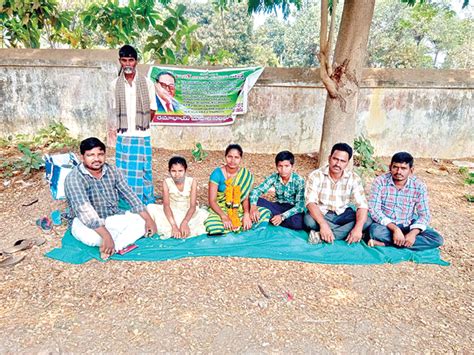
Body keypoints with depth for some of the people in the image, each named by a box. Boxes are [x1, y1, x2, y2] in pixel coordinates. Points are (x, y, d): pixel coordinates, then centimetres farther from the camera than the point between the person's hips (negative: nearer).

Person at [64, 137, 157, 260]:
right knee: (93, 236, -39)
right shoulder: (74, 178, -20)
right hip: (85, 222, -5)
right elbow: (85, 211, -32)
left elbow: (129, 195, -4)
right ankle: (121, 243, -10)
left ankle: (112, 248, -27)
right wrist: (106, 236, -42)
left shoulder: (112, 171, -3)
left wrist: (148, 219, -13)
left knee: (143, 221, -14)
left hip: (113, 217, 6)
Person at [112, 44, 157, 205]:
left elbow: (152, 109, 6)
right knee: (123, 172, 6)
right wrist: (123, 124, 7)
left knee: (143, 171, 3)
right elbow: (116, 109, 14)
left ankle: (147, 203, 17)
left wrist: (141, 123, 6)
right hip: (123, 136, 2)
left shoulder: (147, 82, -1)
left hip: (142, 136, -2)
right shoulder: (115, 84, 5)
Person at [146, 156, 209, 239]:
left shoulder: (192, 182, -16)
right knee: (151, 207, -21)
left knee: (203, 213, -30)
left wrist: (184, 223, -36)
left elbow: (193, 206, -20)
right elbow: (166, 205, -21)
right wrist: (174, 225, -34)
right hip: (172, 213, 0)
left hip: (188, 213, 0)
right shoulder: (167, 182, -15)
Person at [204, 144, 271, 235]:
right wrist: (224, 217, -28)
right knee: (213, 226, -34)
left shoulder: (245, 175, -3)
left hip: (239, 210, 2)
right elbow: (212, 201, -13)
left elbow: (246, 198, -5)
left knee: (265, 212, -17)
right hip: (220, 210, -2)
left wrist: (246, 214, -24)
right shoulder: (217, 174, -11)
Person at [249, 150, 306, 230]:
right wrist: (253, 207, -34)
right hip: (278, 206, 3)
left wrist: (283, 216, -35)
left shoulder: (299, 181, -18)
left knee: (298, 222, -38)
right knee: (257, 201, -20)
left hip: (293, 209, -2)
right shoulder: (274, 177, -10)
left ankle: (271, 218, -18)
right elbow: (256, 190, -14)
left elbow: (300, 205, -21)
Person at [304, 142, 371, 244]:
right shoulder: (316, 175, -15)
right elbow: (310, 202, -25)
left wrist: (358, 228, -32)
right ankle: (345, 232, -18)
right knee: (309, 220, -34)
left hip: (342, 215, 3)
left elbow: (362, 205, -13)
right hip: (320, 214, -3)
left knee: (367, 221, -23)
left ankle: (321, 236, -28)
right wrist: (323, 224, -40)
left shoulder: (354, 178, -8)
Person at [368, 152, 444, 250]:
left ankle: (385, 243, -24)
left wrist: (413, 233, -26)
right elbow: (374, 210, -18)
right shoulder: (380, 182, -13)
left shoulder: (419, 186, -8)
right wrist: (395, 229, -30)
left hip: (408, 225, 4)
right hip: (385, 224, -4)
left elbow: (424, 215, -7)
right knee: (376, 231, -36)